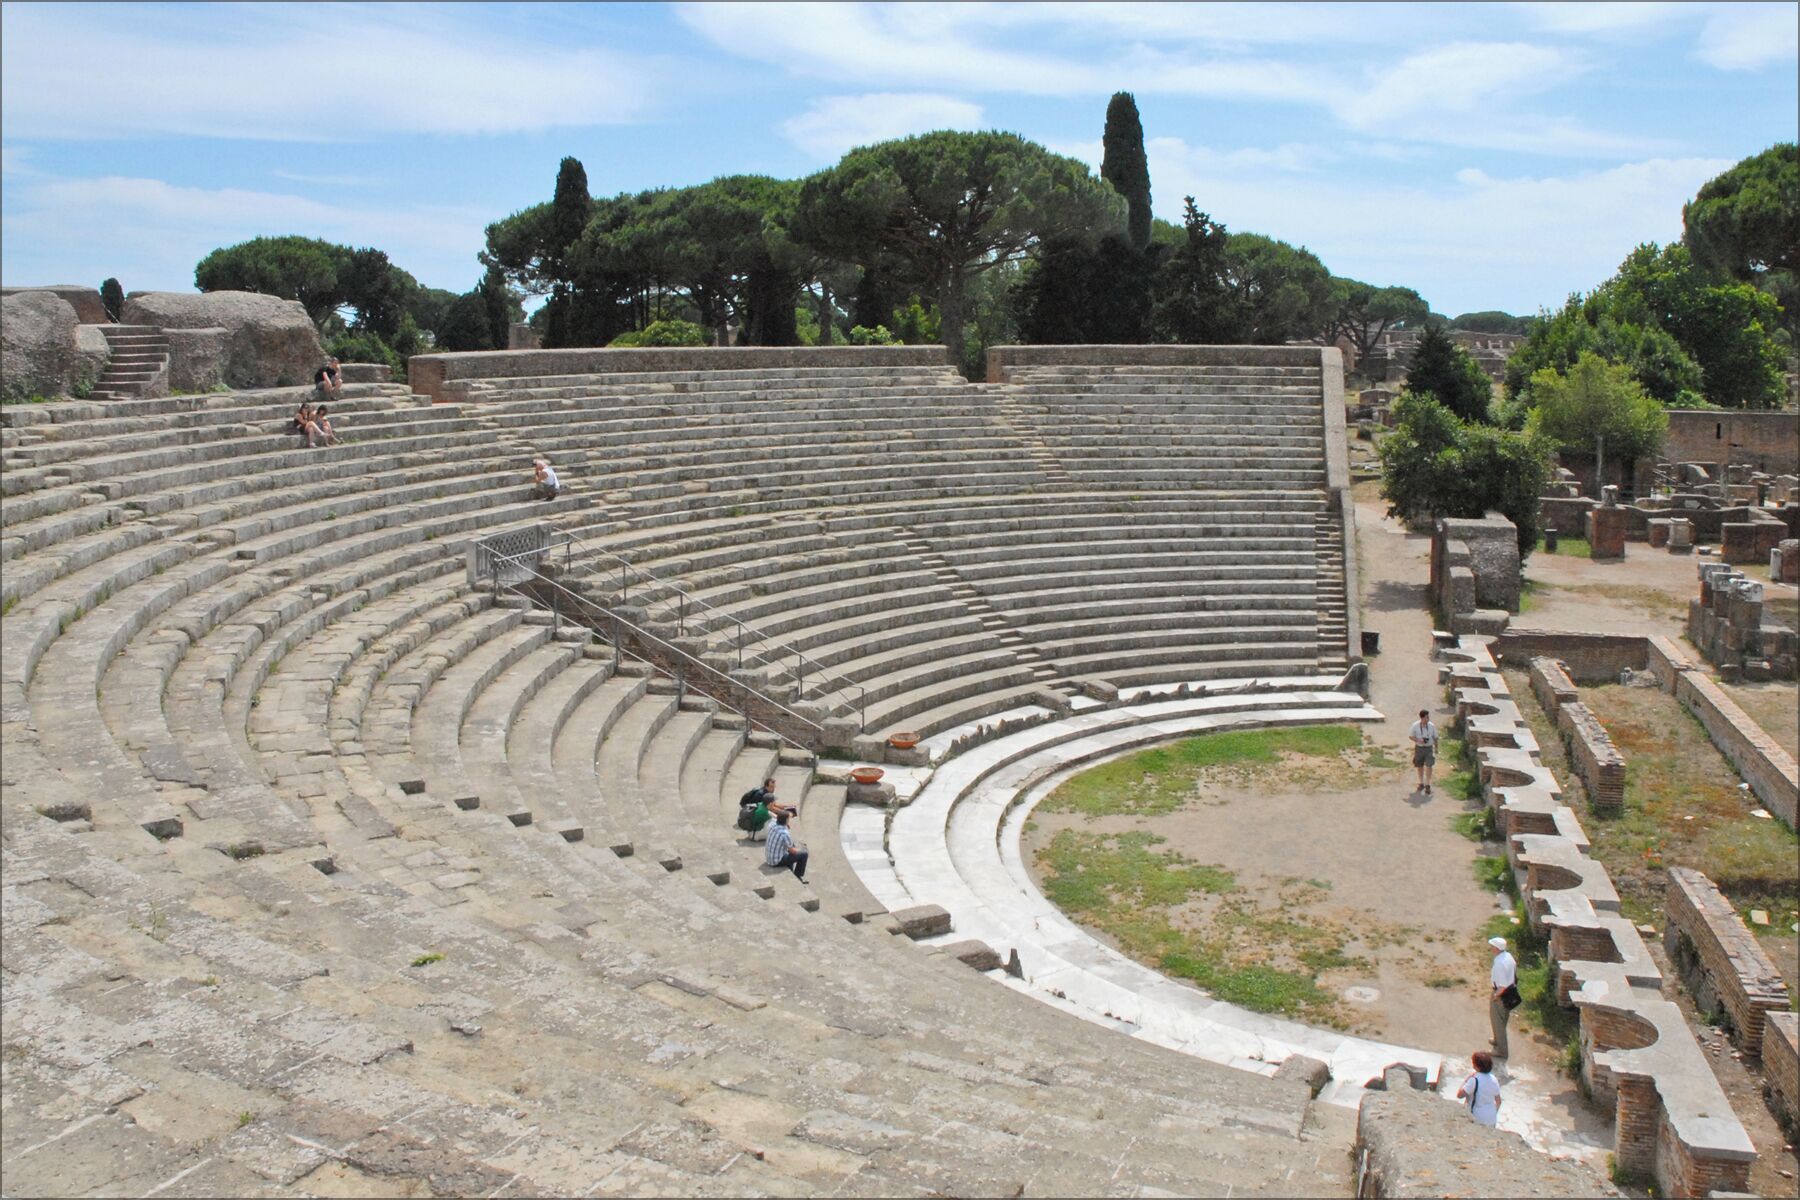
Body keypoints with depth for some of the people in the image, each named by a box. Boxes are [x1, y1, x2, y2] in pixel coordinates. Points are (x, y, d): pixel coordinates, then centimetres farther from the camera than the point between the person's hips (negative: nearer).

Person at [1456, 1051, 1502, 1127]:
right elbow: (1498, 1101, 8)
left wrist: (1465, 1081, -10)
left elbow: (1459, 1095, -20)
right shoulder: (1493, 1079, -2)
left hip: (1477, 1120, -6)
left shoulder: (1474, 1080, -22)